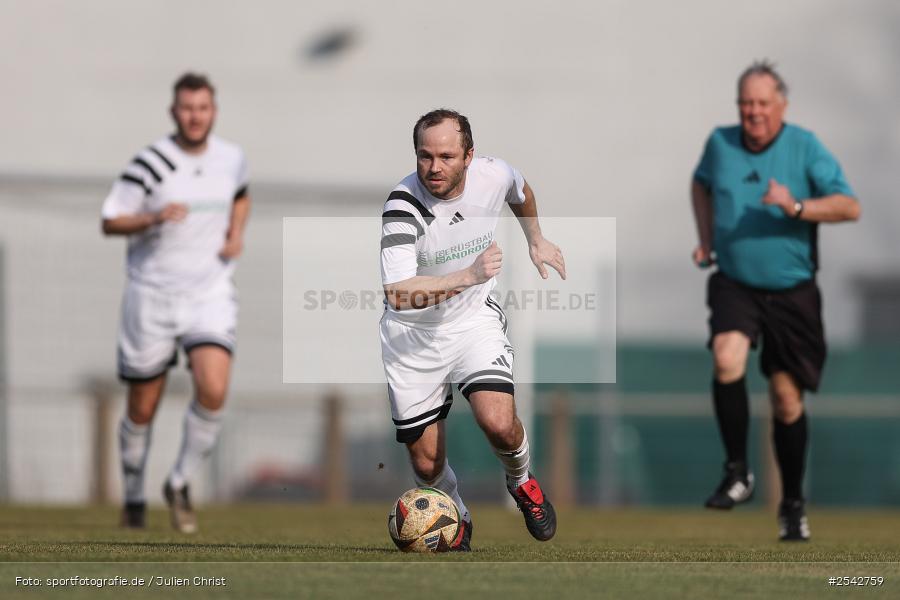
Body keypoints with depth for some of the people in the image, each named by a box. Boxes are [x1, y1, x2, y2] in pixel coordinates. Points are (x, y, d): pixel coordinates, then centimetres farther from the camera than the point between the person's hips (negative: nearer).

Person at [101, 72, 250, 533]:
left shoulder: (231, 158, 1)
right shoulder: (151, 163, -12)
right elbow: (109, 222, -8)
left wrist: (237, 234, 5)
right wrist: (154, 218, -25)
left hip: (210, 293, 2)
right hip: (152, 295, -2)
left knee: (213, 391, -19)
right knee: (142, 410, 6)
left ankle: (180, 483, 3)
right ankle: (134, 496, 30)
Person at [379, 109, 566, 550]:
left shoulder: (492, 176, -13)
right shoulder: (403, 203, -27)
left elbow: (521, 191, 16)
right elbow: (398, 294, -38)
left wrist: (536, 241, 25)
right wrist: (468, 276, -38)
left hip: (475, 319, 2)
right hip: (412, 334, -2)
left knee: (499, 423, -23)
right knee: (426, 464, 2)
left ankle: (521, 482, 12)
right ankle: (455, 523, 35)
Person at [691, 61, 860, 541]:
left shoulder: (805, 148, -8)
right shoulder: (720, 143, 0)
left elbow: (849, 207, -14)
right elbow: (702, 183, 24)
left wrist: (796, 207, -29)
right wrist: (706, 240, 13)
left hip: (791, 290, -1)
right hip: (734, 285, 1)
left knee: (787, 398, 3)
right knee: (727, 361, -27)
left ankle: (793, 503, 20)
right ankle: (737, 473, -14)